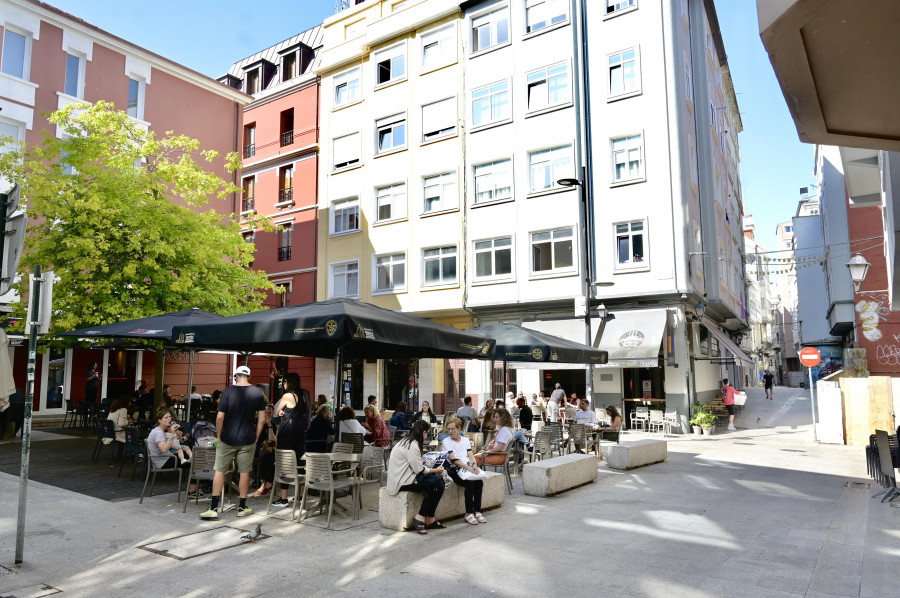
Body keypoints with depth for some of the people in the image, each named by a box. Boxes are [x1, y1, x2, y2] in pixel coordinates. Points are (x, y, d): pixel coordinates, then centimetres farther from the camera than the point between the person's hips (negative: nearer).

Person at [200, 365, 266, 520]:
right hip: (247, 440, 2)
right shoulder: (257, 393, -1)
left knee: (219, 471, 8)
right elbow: (262, 419, 0)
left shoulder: (228, 391, -8)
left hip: (228, 439, -2)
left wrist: (219, 436, 2)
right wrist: (256, 438, 9)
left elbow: (220, 417, -10)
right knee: (244, 472, 10)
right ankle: (242, 507, 19)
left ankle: (214, 508, 8)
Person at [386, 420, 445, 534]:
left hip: (401, 477, 10)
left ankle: (430, 519, -2)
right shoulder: (413, 445, -17)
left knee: (438, 481, -3)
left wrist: (431, 468, 20)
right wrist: (435, 470, 0)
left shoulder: (407, 441, 14)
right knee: (437, 483, -18)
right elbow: (419, 470, -15)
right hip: (402, 482, -10)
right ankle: (421, 517, -10)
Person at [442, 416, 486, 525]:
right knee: (470, 483, -28)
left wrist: (474, 465, -17)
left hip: (468, 468, 5)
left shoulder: (465, 440, 14)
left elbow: (470, 455, 5)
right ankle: (469, 513, -15)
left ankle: (477, 511, -10)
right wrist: (468, 467, -23)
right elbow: (453, 460, -12)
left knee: (479, 482, -22)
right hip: (454, 470, -5)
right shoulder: (446, 442, -2)